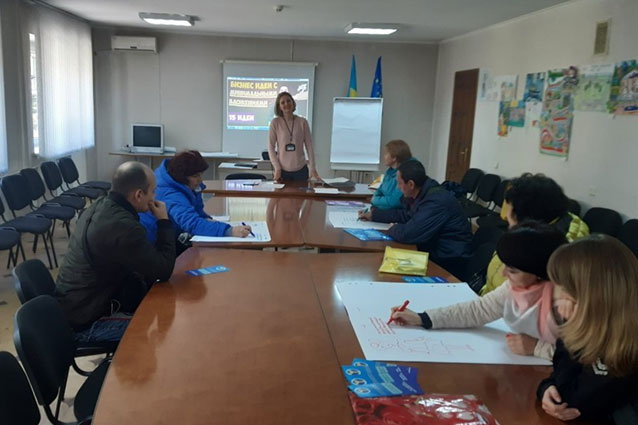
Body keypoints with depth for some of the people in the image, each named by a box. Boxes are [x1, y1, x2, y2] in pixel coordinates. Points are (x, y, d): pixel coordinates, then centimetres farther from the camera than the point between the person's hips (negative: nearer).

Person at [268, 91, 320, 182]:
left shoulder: (302, 122, 0)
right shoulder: (275, 122, -3)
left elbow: (309, 146, 1)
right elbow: (271, 147, -2)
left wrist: (313, 168, -2)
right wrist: (277, 168, -8)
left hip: (300, 169, 1)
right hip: (282, 170, -1)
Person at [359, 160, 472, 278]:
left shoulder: (436, 202, -27)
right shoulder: (423, 194, 3)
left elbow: (407, 234, -30)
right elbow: (404, 214, 22)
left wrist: (393, 229, -8)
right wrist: (373, 214, 22)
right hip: (432, 251, 8)